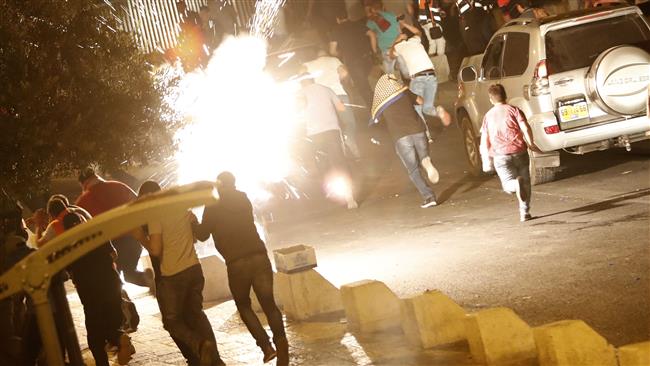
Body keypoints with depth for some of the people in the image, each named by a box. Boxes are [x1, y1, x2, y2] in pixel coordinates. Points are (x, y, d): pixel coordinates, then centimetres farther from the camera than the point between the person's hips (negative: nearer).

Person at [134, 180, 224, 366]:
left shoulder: (154, 216, -13)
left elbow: (155, 250, -17)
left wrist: (141, 237, -2)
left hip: (172, 275, -6)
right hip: (194, 268, 6)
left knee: (172, 321, 6)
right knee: (195, 314, 18)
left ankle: (200, 345, -19)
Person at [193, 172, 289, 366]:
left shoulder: (213, 207, 0)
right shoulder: (244, 200, 14)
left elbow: (203, 235, 6)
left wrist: (193, 222, 25)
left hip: (237, 263, -3)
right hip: (259, 257, 3)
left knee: (244, 306, 16)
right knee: (269, 304, 7)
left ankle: (265, 345, 0)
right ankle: (281, 345, -10)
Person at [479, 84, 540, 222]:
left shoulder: (488, 116, 13)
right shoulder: (513, 110, 6)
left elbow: (484, 141, 10)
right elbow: (525, 128, -8)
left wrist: (486, 160, 15)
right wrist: (531, 143, 3)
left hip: (500, 155, 0)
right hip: (518, 151, 0)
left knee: (508, 184, 0)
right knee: (525, 183, 14)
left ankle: (516, 183, -34)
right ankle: (524, 213, 10)